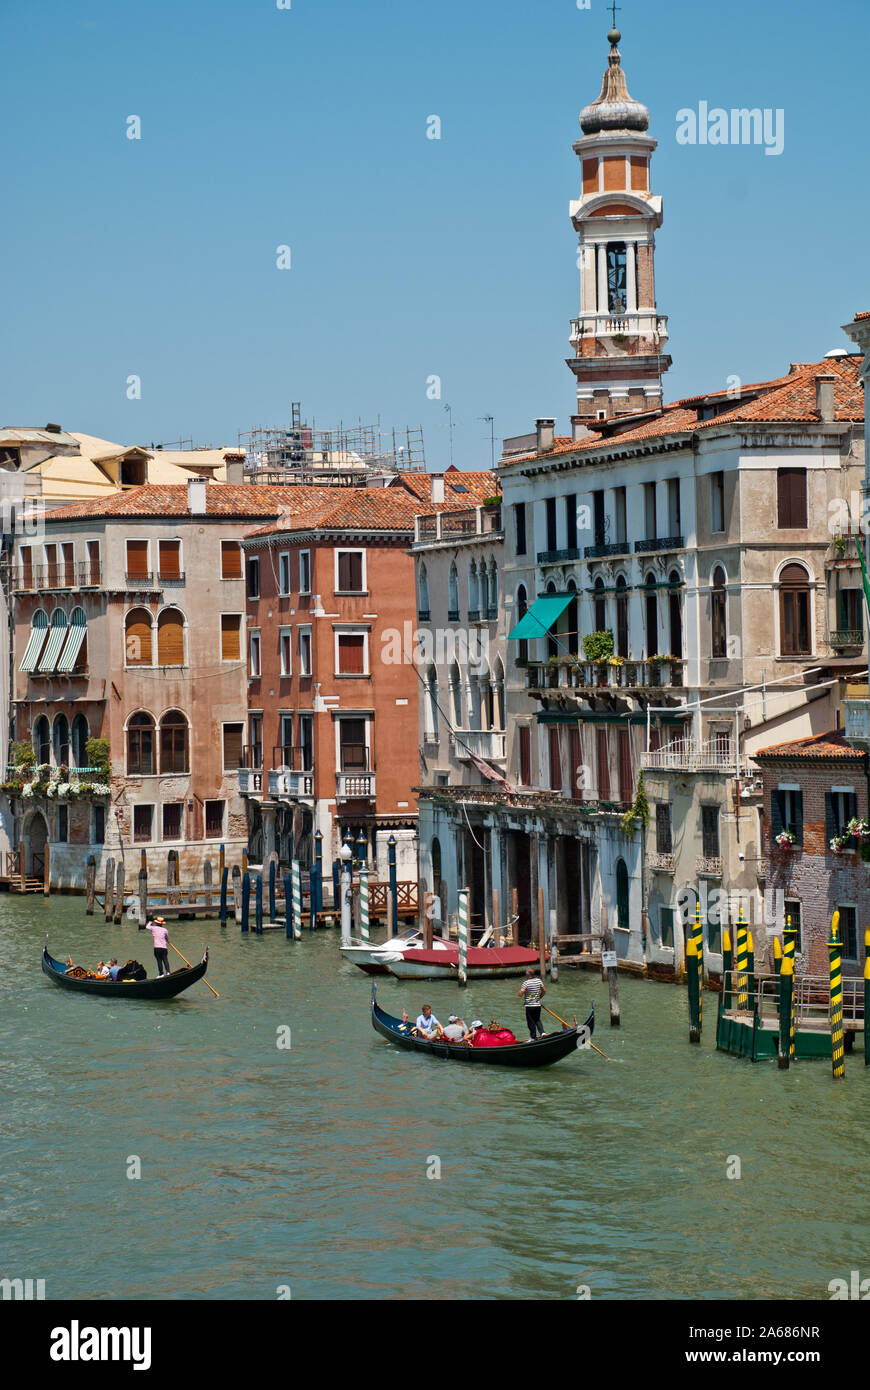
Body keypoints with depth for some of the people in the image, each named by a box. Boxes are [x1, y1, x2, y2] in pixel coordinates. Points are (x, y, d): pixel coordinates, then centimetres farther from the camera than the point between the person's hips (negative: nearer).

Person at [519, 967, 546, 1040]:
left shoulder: (526, 983, -15)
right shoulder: (539, 980, 0)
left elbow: (520, 994, -18)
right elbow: (544, 991, 9)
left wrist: (519, 990, 4)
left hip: (529, 1005, -5)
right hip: (538, 1005, 5)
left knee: (531, 1022, 5)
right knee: (537, 1020, 19)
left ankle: (533, 1037, 11)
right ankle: (542, 1032, 2)